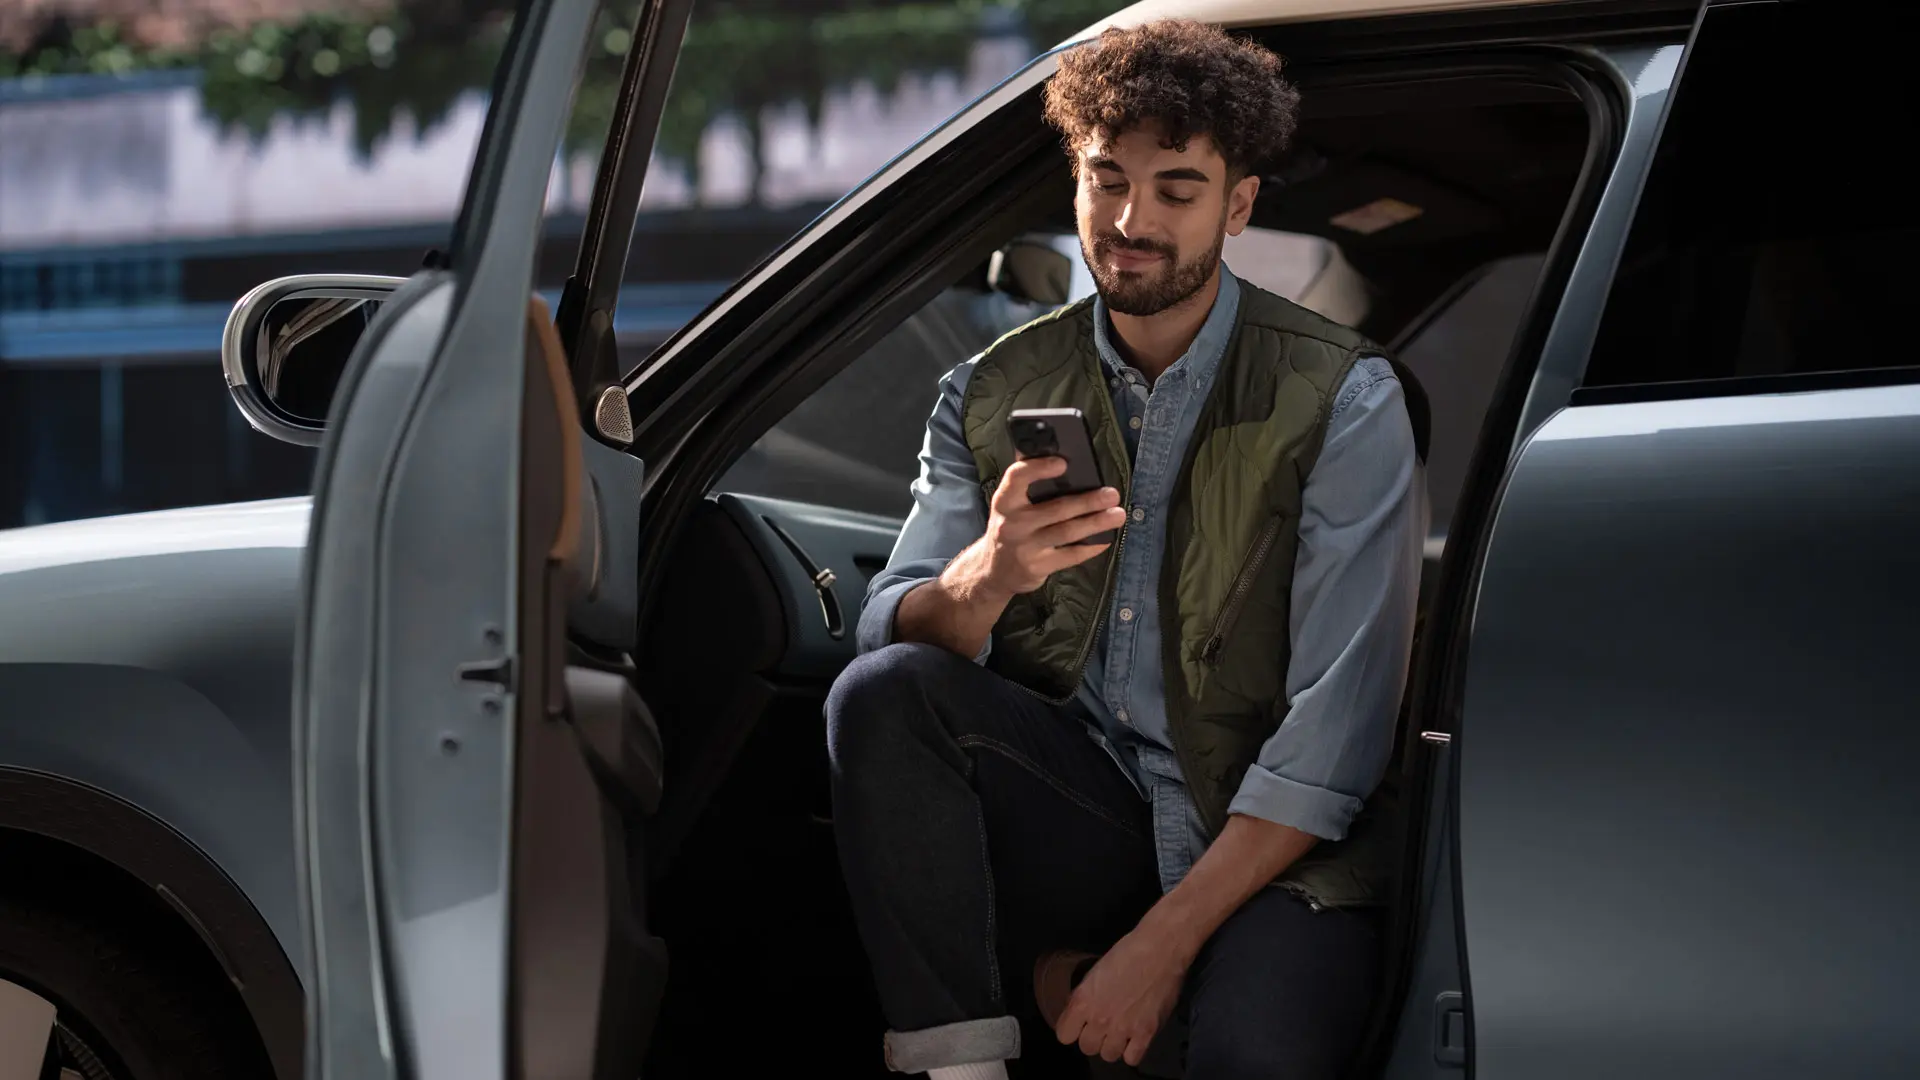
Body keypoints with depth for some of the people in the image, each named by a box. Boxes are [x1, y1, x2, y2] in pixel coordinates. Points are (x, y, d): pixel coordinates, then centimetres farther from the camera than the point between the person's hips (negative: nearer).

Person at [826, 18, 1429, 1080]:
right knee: (881, 693, -23)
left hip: (1267, 842, -4)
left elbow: (1336, 729, -11)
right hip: (1077, 812, 4)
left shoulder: (1343, 401, -6)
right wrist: (987, 577, -29)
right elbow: (890, 631, -4)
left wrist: (1163, 944, -18)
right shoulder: (993, 395, 7)